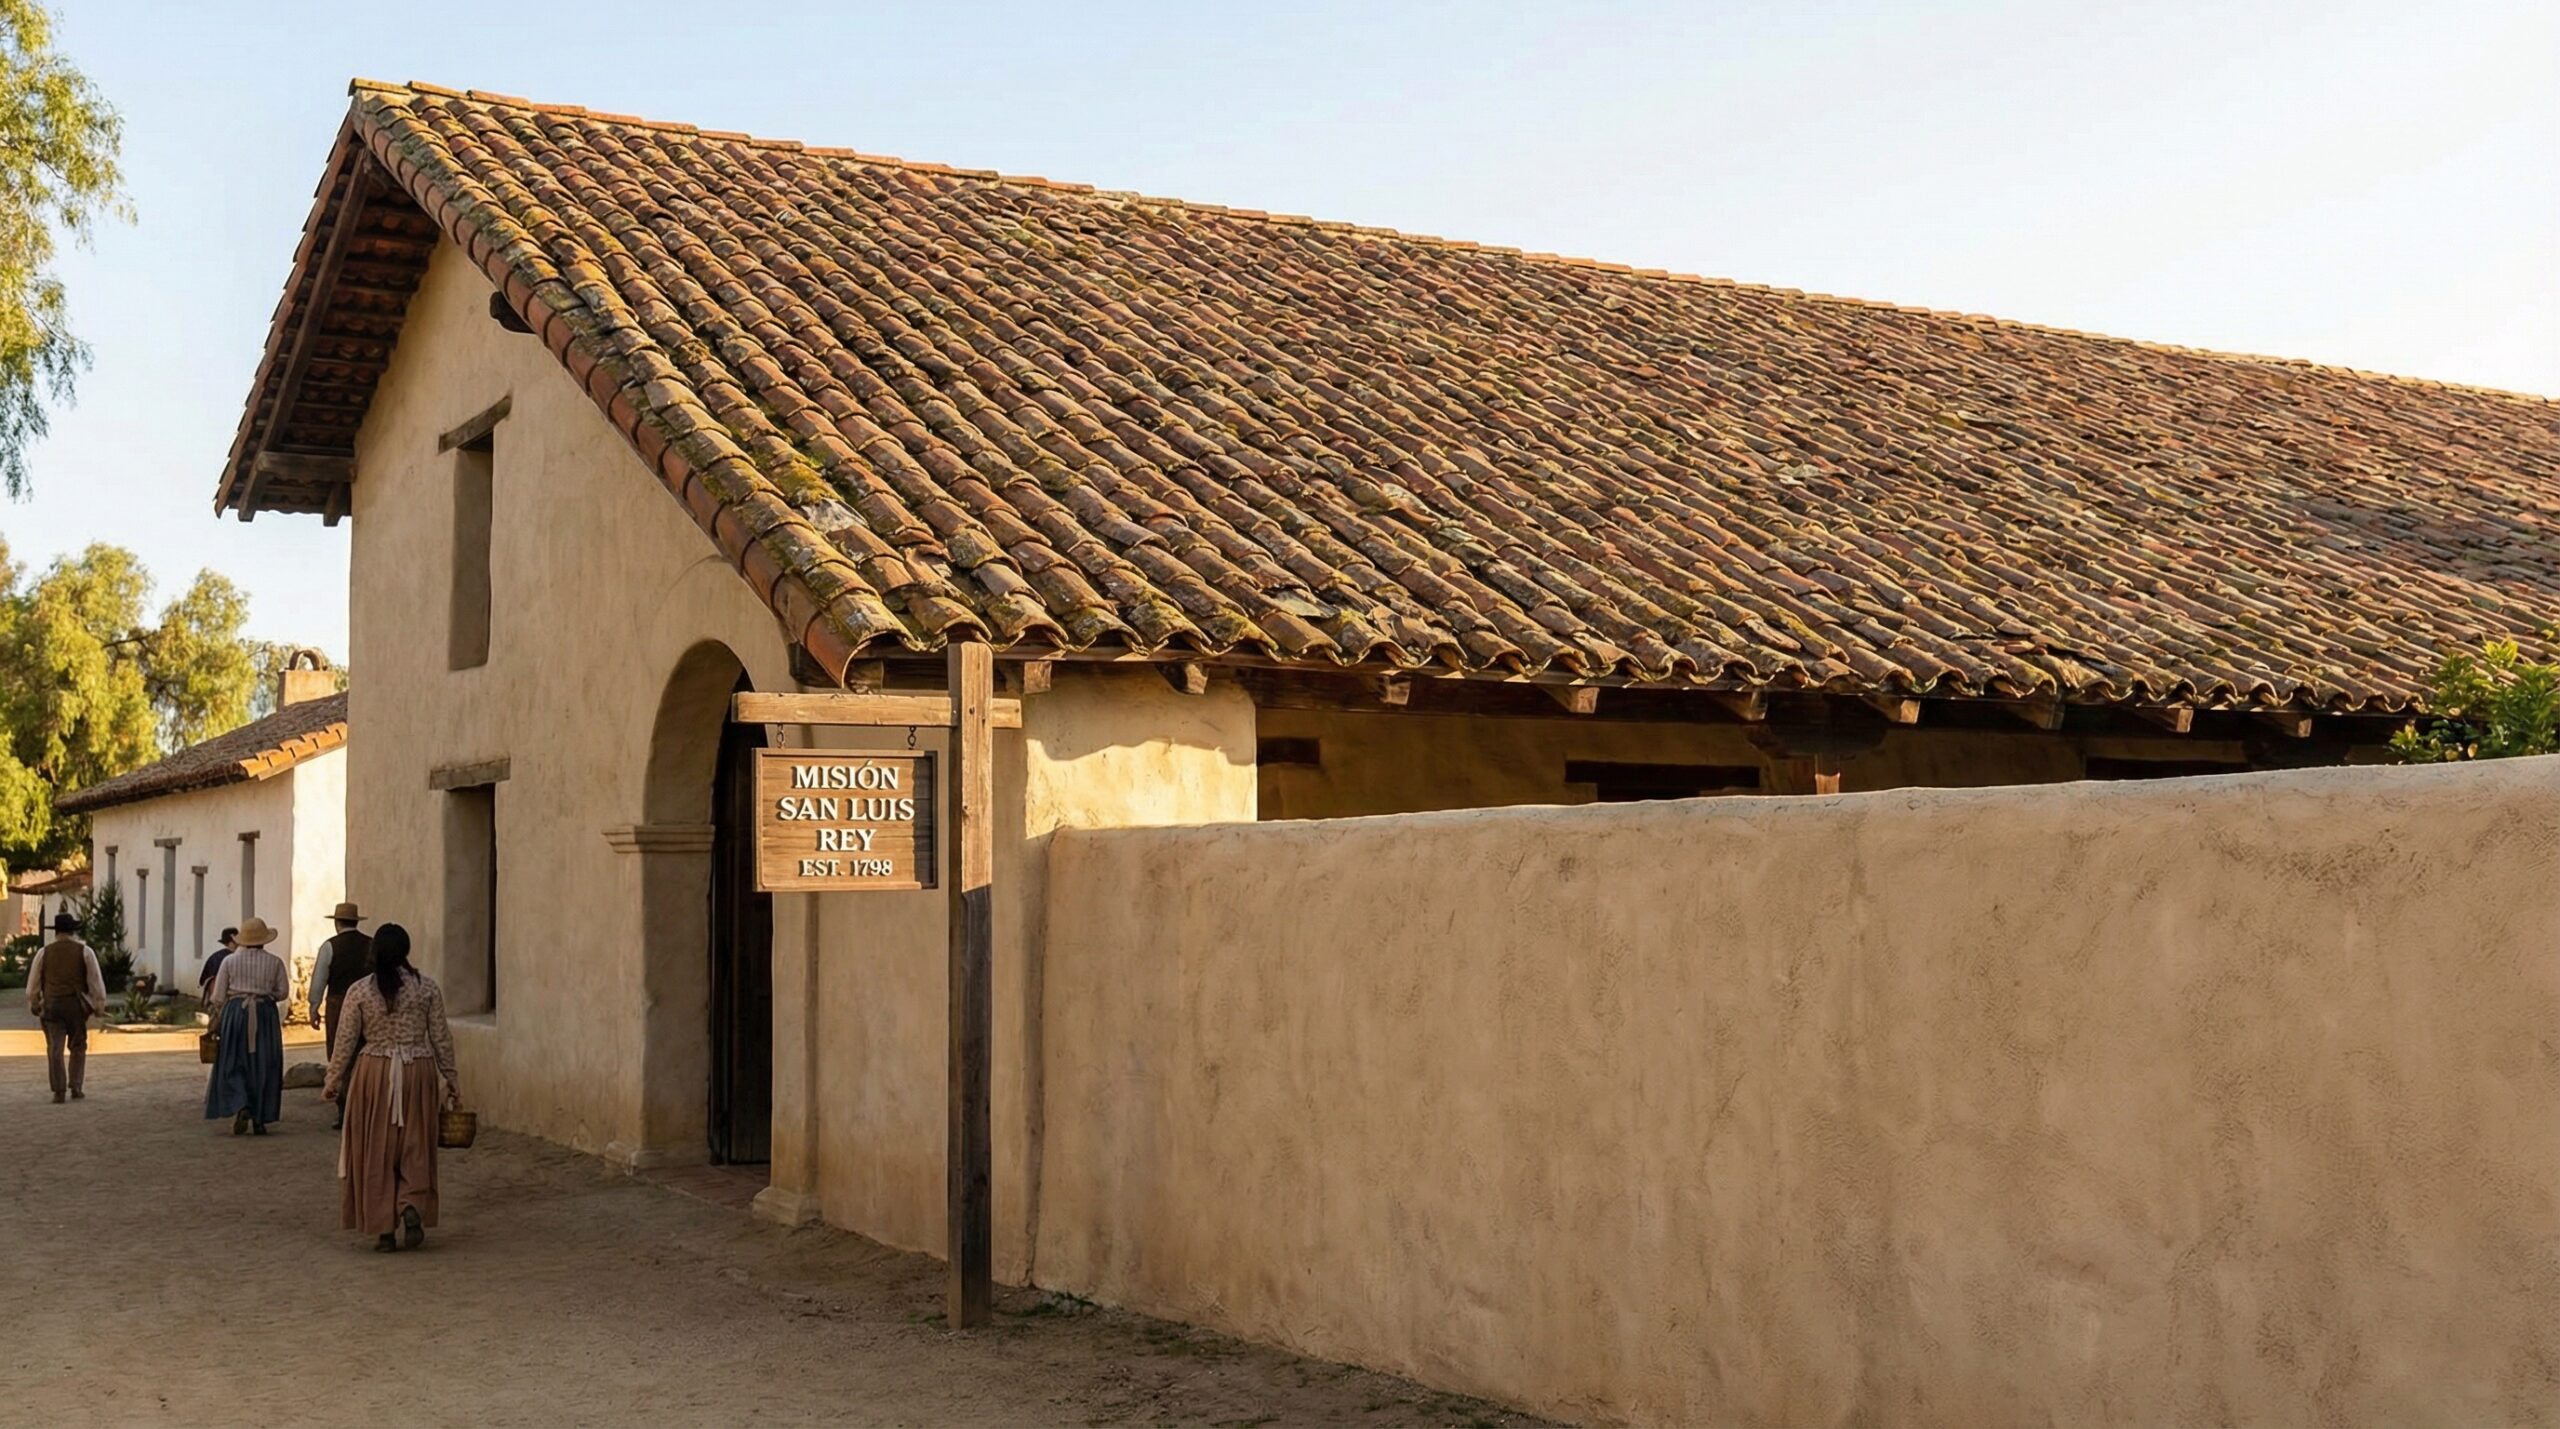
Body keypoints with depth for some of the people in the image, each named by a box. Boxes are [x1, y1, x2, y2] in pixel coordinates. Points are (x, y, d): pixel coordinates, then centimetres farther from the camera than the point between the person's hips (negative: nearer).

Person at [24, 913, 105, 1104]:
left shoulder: (44, 952, 2)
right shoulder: (84, 952, -1)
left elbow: (33, 983, 7)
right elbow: (95, 981, -3)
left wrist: (33, 1005, 21)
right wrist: (99, 1005, 3)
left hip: (51, 1005, 1)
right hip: (76, 1004, 0)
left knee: (55, 1048, 0)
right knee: (78, 1047, 11)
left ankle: (59, 1091, -7)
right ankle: (75, 1088, 6)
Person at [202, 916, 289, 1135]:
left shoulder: (230, 961, 0)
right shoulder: (275, 962, 0)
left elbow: (218, 996, 1)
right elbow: (283, 992, 2)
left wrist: (218, 1020, 14)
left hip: (235, 1013, 0)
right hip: (265, 1014, 0)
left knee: (233, 1065, 7)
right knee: (263, 1067, 7)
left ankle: (241, 1107, -16)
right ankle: (259, 1120, 8)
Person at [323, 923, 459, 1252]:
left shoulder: (359, 992, -4)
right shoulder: (427, 986, -2)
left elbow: (346, 1041, 0)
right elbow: (441, 1037, 2)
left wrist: (333, 1081, 12)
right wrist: (450, 1077, 11)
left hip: (373, 1075, 0)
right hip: (416, 1073, 1)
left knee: (376, 1153, 7)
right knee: (415, 1150, 10)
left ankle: (383, 1229, 8)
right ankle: (412, 1207, -14)